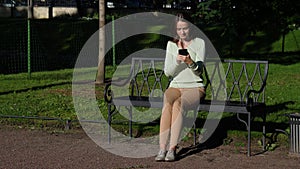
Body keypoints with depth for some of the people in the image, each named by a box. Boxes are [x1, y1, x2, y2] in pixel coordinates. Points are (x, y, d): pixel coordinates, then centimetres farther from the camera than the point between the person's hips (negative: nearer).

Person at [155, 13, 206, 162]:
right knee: (167, 103, -32)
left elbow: (198, 70, -5)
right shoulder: (171, 44, 11)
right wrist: (177, 61, -14)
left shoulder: (199, 43, 3)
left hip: (195, 87, -2)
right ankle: (162, 148, -38)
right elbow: (167, 72, 5)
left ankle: (172, 148, -37)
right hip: (176, 86, 2)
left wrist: (190, 62, -26)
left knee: (178, 104, -34)